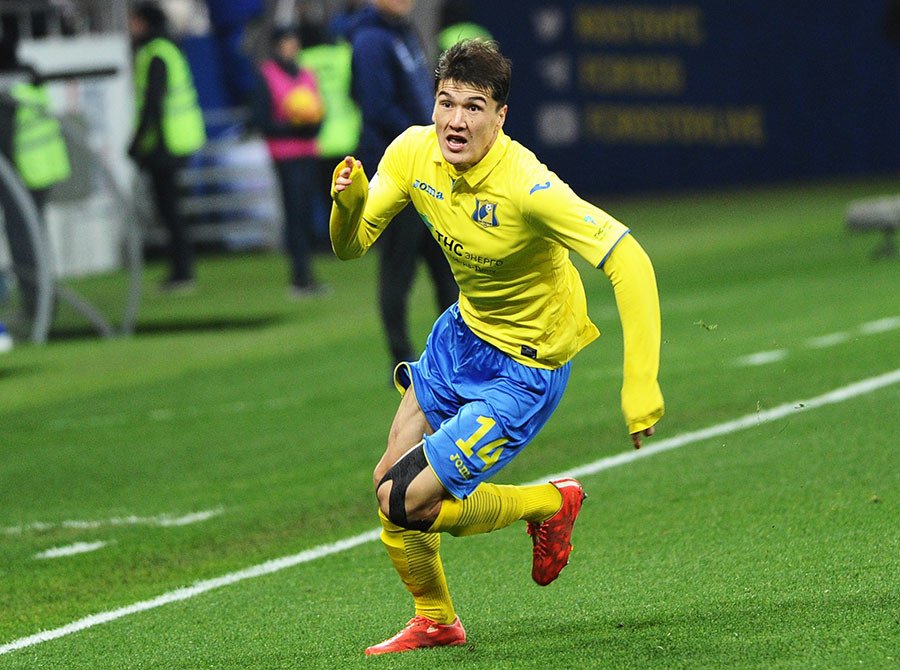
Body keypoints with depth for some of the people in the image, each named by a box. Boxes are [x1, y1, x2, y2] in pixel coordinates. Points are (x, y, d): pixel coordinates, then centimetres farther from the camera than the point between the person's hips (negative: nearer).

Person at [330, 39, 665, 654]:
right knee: (389, 479, 13)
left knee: (404, 501, -11)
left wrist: (641, 384, -42)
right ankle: (435, 621, 37)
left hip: (524, 367, -7)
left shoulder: (525, 185, -33)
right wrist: (349, 199, -26)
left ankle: (551, 505, 12)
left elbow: (628, 259, -36)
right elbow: (351, 246, -2)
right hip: (463, 332, 7)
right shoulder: (413, 154, -12)